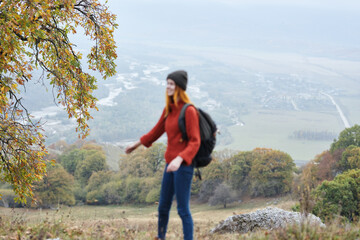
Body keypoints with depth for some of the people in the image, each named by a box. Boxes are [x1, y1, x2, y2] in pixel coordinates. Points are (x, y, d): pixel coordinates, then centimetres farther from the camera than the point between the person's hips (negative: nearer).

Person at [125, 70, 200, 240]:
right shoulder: (169, 109, 10)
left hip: (183, 164, -8)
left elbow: (195, 142, -18)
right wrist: (137, 144, 37)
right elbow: (157, 130, 26)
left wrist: (179, 159, -32)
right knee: (163, 207, 17)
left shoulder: (189, 110, -13)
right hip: (171, 164, 8)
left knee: (183, 209, -7)